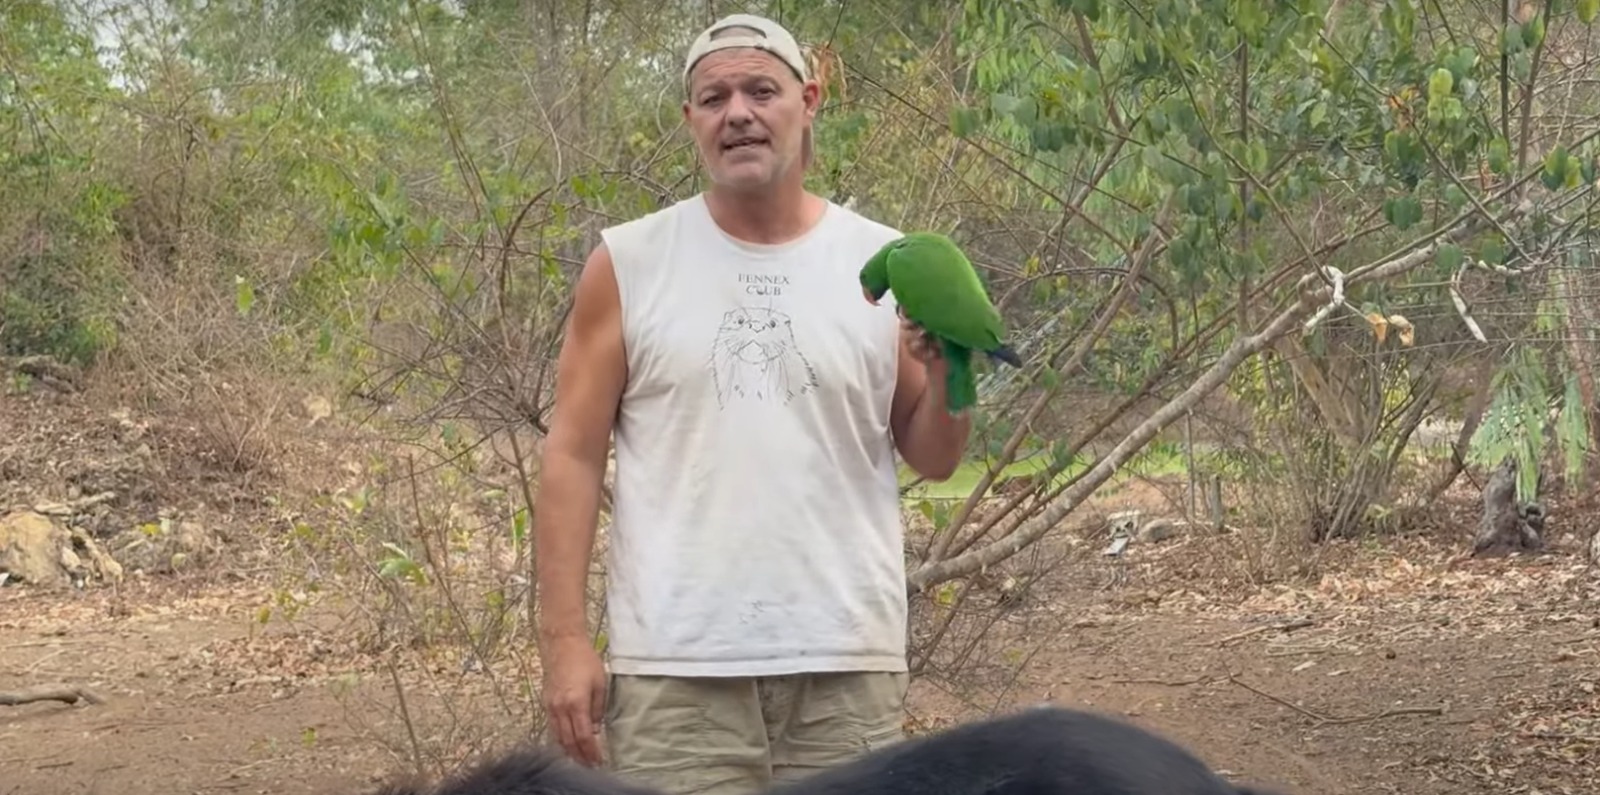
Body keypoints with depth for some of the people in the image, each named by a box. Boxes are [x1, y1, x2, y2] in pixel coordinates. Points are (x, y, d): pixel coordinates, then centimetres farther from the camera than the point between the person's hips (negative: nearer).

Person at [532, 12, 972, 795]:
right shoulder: (628, 264, 3)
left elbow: (933, 460, 11)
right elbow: (573, 459, 1)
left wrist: (947, 370, -10)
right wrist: (564, 639, -7)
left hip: (847, 661, 2)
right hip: (673, 666, -1)